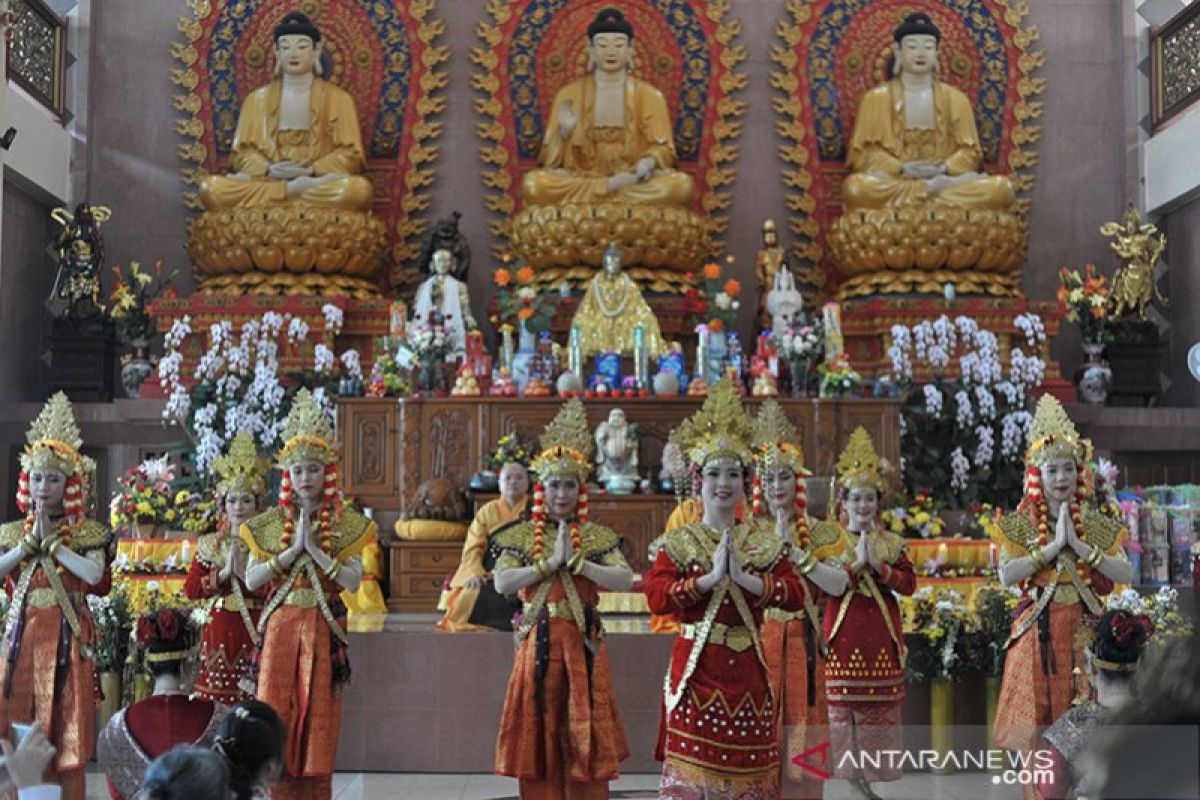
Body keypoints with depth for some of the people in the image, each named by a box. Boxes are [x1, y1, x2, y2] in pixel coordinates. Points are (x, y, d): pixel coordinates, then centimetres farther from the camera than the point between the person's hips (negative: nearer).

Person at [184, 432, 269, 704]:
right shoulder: (209, 544, 11)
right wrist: (223, 574, -8)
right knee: (215, 698, 0)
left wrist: (243, 573, -15)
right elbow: (190, 589, 2)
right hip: (219, 628, 2)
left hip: (253, 628, -2)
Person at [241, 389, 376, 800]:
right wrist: (292, 549, -10)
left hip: (324, 629, -1)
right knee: (275, 709, -2)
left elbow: (353, 580, -8)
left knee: (317, 713, 0)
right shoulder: (269, 523, 7)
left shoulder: (347, 523, 3)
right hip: (280, 626, 1)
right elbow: (251, 580, -3)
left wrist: (315, 548, -13)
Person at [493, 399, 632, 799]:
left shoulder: (598, 537, 7)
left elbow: (625, 580, -7)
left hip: (582, 643, 0)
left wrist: (576, 561, -13)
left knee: (585, 735, 1)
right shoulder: (521, 536, 5)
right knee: (539, 729, 1)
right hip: (538, 642, 0)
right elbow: (502, 583, -9)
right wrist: (550, 562, -13)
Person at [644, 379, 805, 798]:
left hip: (745, 670, 2)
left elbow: (796, 595, -5)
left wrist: (743, 577, -15)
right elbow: (655, 596, -11)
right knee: (691, 763, -5)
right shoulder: (678, 541, 3)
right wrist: (711, 577, -17)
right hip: (695, 667, -2)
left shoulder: (765, 542, 9)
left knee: (746, 762, 3)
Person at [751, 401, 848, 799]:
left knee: (798, 729, 3)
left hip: (802, 646, 1)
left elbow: (838, 584, -9)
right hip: (758, 643, -1)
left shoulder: (817, 535, 6)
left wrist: (796, 552, -14)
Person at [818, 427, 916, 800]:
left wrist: (878, 565, -12)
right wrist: (857, 563, -15)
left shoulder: (890, 543, 12)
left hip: (880, 636, 4)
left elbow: (909, 583, 1)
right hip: (842, 634, -3)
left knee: (878, 708, 5)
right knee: (840, 702, -6)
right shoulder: (826, 538, 2)